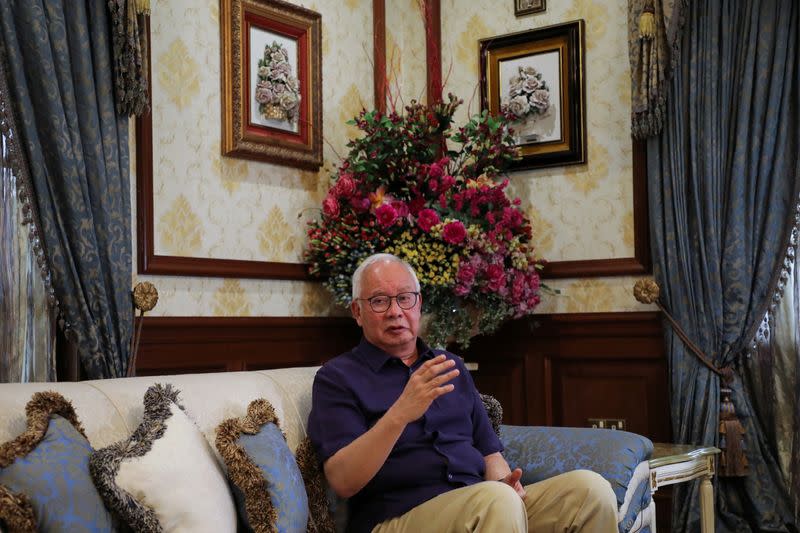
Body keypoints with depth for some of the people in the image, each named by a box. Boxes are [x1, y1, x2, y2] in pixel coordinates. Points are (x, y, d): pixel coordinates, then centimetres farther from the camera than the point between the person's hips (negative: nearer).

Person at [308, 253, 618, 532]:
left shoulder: (450, 367, 21)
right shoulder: (337, 377, 2)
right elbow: (343, 482, -11)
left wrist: (503, 483, -4)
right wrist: (400, 414, -25)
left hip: (481, 506, 6)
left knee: (589, 488, -17)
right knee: (496, 500, -36)